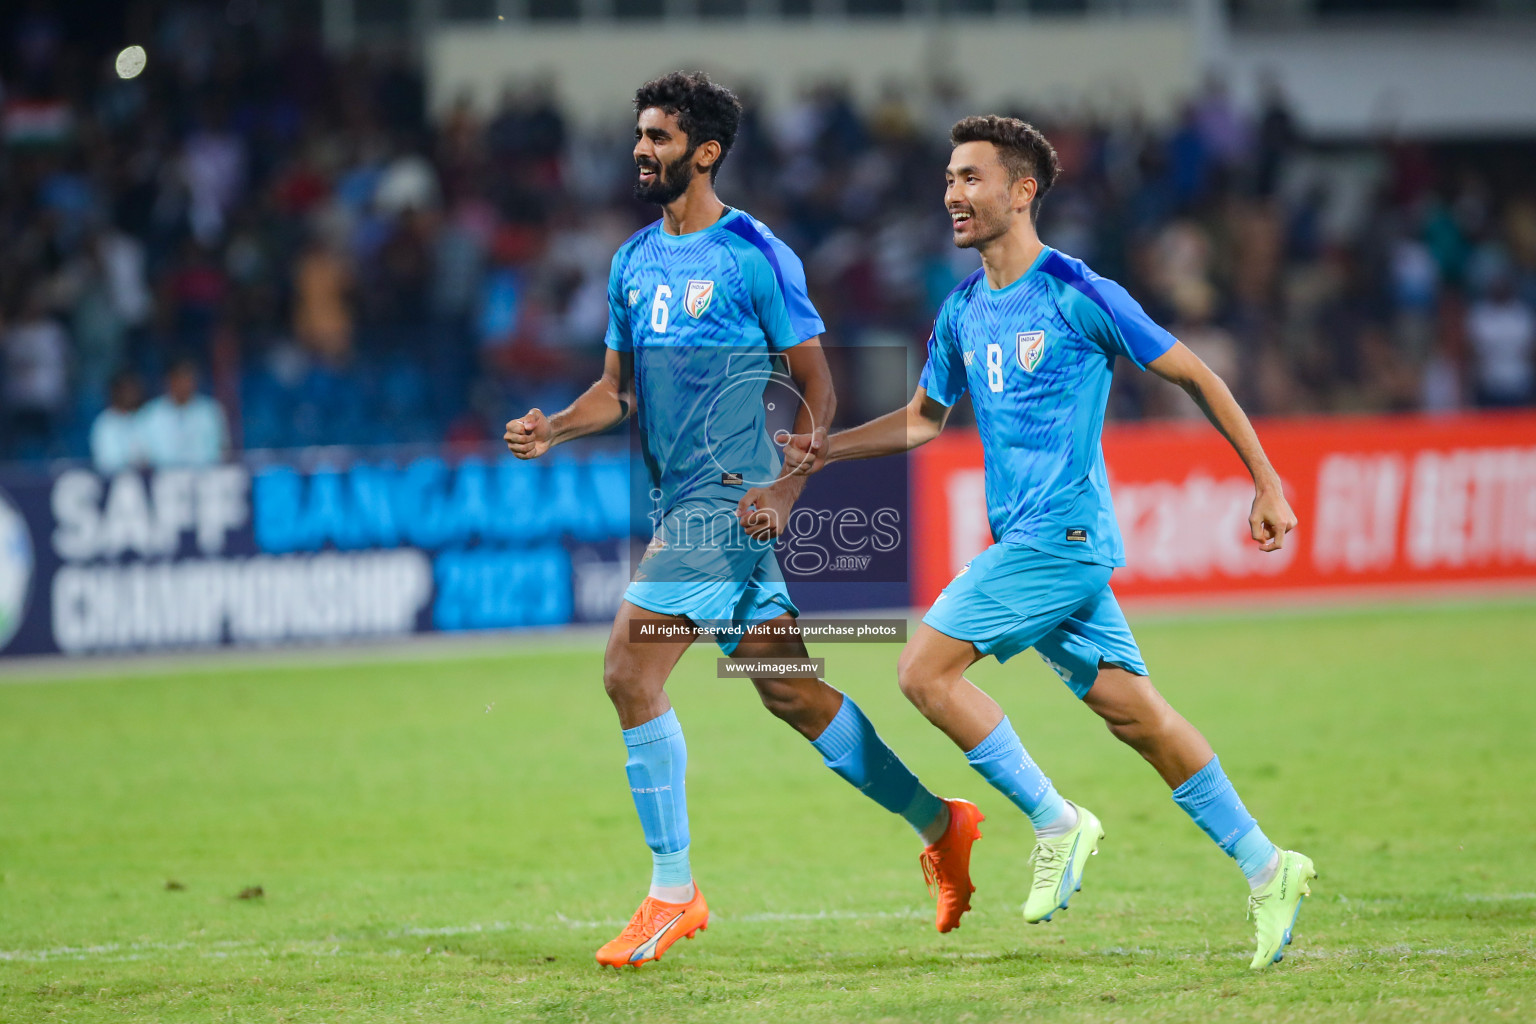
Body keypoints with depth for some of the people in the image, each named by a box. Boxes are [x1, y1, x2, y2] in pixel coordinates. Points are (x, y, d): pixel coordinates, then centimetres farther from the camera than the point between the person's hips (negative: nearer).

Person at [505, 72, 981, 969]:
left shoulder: (756, 256, -8)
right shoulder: (633, 262, 13)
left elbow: (818, 387, -6)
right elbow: (620, 389, 19)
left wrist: (786, 489, -17)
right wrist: (552, 430, -1)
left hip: (730, 498, -8)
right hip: (681, 500, 8)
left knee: (631, 673, -14)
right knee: (790, 689, 11)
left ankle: (673, 893, -7)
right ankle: (940, 824, 23)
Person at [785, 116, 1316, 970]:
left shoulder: (1078, 295, -10)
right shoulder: (963, 313, 13)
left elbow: (1195, 377, -4)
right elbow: (927, 418, 27)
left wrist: (1268, 486, -3)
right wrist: (825, 449, 13)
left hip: (1062, 532, -7)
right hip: (1031, 543, 7)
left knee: (926, 670, -12)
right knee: (1135, 713, 5)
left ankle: (1056, 822, -4)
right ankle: (1265, 868, 9)